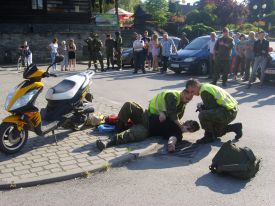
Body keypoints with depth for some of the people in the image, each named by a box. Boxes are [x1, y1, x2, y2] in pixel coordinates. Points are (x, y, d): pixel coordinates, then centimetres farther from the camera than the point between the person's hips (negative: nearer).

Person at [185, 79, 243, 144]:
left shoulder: (204, 91, -17)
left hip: (228, 112, -11)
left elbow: (212, 107, -17)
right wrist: (202, 106, 6)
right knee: (215, 131, 21)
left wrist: (201, 107, -1)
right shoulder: (206, 86, 15)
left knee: (202, 115, -25)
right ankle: (235, 127, 24)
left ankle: (209, 136, -5)